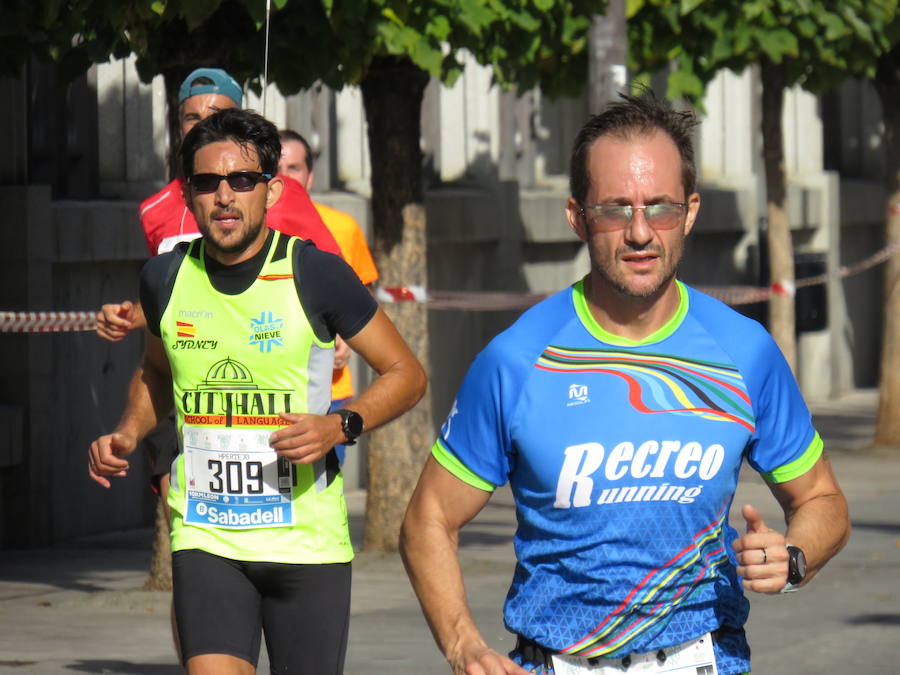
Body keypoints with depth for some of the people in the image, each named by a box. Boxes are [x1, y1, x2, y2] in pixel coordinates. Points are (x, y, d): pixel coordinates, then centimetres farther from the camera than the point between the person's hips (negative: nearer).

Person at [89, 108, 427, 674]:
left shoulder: (315, 273, -6)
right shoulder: (166, 277, 5)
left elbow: (406, 373, 3)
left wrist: (340, 426, -14)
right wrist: (128, 434, 8)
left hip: (308, 538, -2)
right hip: (205, 537, 2)